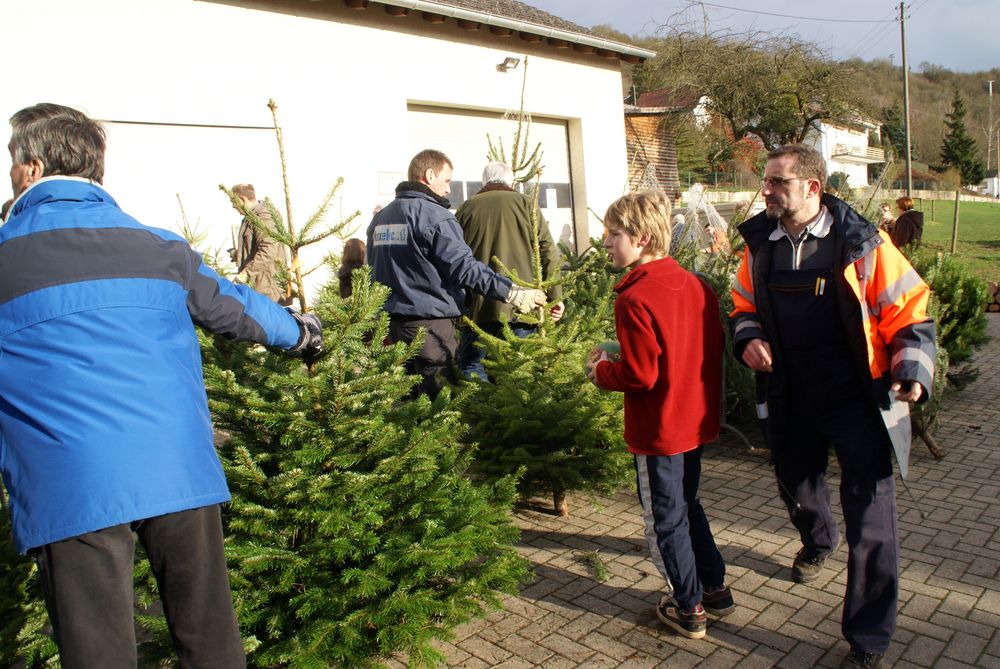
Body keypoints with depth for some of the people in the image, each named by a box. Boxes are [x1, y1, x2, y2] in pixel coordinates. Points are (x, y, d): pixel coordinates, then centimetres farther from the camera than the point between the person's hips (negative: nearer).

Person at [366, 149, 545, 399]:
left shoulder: (380, 218, 12)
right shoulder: (434, 215, -13)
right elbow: (464, 267, -19)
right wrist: (512, 293, -17)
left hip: (390, 323, 8)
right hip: (430, 325, -8)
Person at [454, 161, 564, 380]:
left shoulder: (467, 208, 10)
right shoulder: (525, 203, 7)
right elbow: (548, 251, 1)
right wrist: (555, 296, 4)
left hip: (477, 306, 0)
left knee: (472, 369, 5)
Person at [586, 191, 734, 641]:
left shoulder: (634, 299, -23)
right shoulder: (695, 284, 1)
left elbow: (640, 374, -24)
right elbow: (714, 347, 8)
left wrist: (600, 370, -6)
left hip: (658, 431, -8)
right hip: (696, 419, 8)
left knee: (666, 518, 10)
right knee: (687, 505, 25)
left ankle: (689, 609, 24)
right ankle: (716, 589, 37)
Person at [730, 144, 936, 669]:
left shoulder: (862, 245, -12)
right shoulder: (760, 244, 1)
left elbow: (909, 311, -5)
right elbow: (743, 305, 14)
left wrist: (912, 371, -19)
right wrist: (748, 339, -6)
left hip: (857, 401, -4)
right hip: (789, 399, 5)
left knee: (870, 518, -2)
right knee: (795, 484, 24)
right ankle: (817, 542, 60)